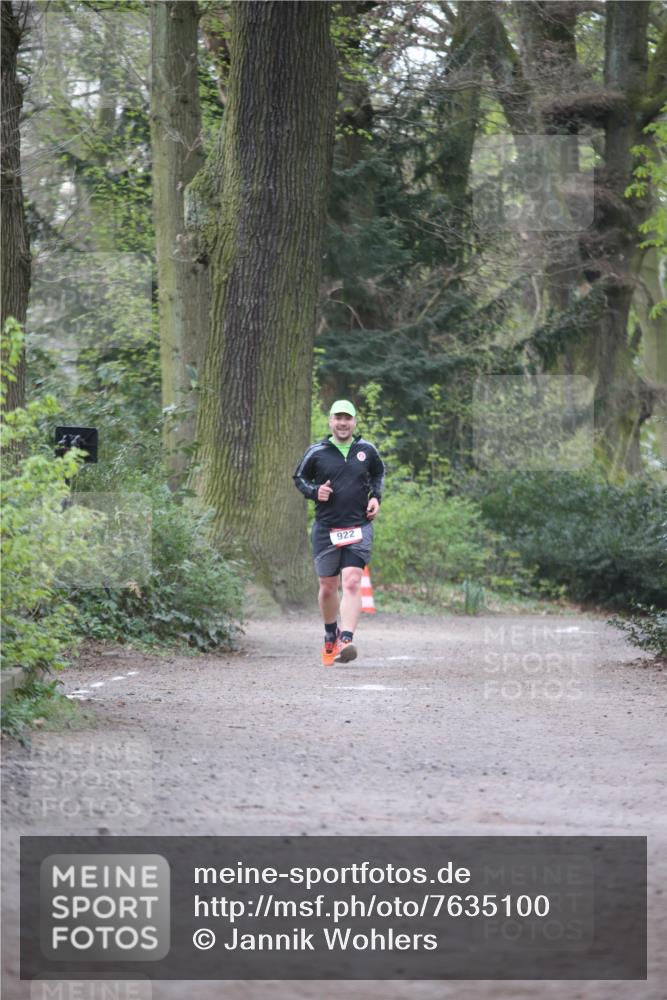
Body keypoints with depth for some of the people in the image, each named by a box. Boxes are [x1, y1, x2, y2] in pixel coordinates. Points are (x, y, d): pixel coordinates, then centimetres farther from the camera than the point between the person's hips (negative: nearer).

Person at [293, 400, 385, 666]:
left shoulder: (367, 450, 4)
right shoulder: (316, 452, 0)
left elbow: (378, 473, 22)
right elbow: (299, 478, 13)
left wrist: (376, 497, 5)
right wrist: (314, 492, -7)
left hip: (359, 527, -1)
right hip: (326, 529, 1)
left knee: (352, 583, -17)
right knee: (328, 587, 10)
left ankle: (346, 640, -27)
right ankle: (330, 637, 34)